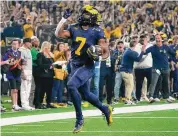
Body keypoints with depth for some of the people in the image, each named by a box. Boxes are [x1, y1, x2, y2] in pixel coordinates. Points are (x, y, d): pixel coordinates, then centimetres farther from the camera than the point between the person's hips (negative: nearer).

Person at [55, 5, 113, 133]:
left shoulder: (97, 31, -8)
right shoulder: (75, 28, 7)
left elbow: (106, 52, -4)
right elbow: (58, 34, 0)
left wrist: (99, 57, -24)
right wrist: (65, 18, -3)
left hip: (87, 66, -7)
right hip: (75, 65, 7)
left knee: (71, 85, -26)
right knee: (86, 94, 16)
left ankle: (79, 118, -15)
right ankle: (105, 109, 42)